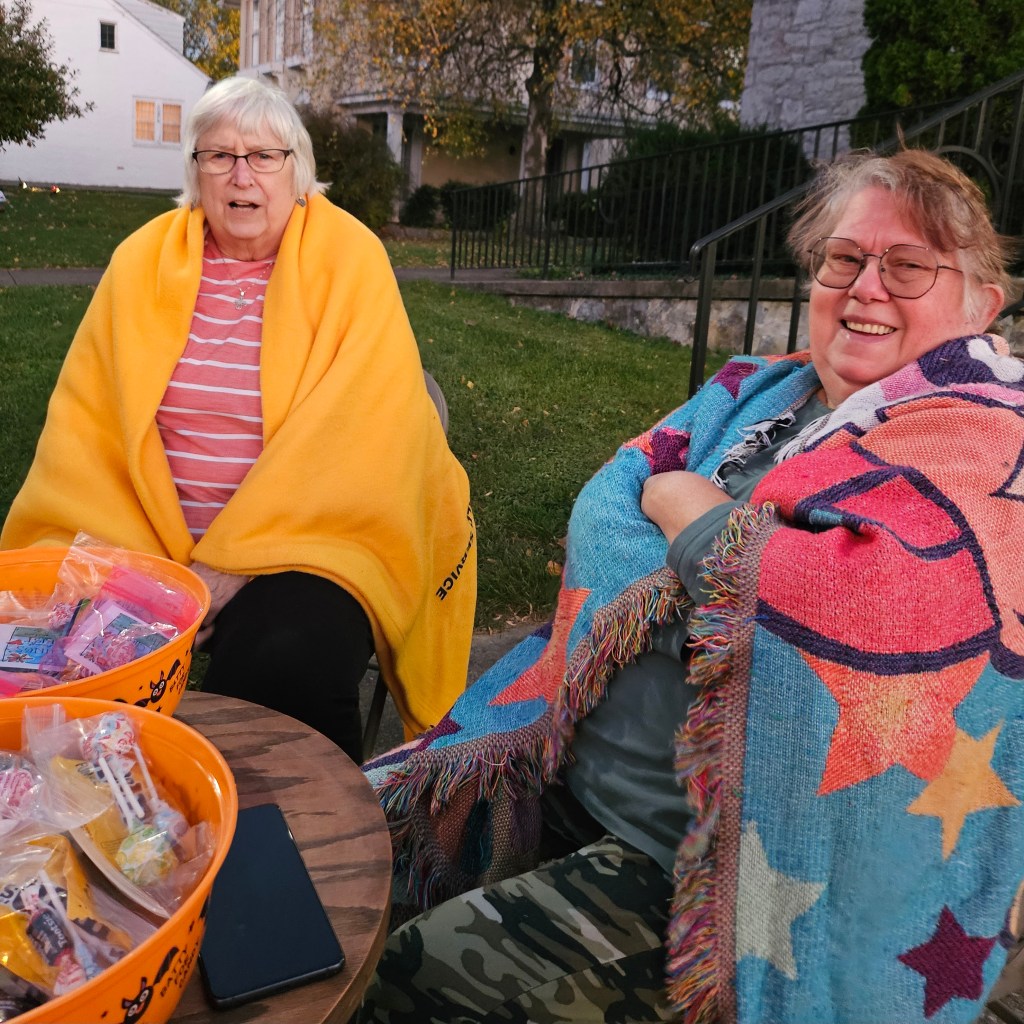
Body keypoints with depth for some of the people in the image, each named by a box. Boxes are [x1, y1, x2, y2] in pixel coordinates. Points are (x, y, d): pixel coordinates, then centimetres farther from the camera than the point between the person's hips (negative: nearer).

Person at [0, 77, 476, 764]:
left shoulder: (349, 258, -3)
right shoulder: (144, 260, 8)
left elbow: (358, 429, -13)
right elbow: (86, 415, 3)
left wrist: (232, 562, -18)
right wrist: (123, 557, -13)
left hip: (306, 539, -3)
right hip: (144, 541, 4)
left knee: (280, 664, -31)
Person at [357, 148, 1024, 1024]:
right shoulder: (758, 392, 10)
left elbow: (849, 604, -30)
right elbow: (604, 514, 5)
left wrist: (693, 515, -14)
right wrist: (717, 566, -13)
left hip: (716, 857, -7)